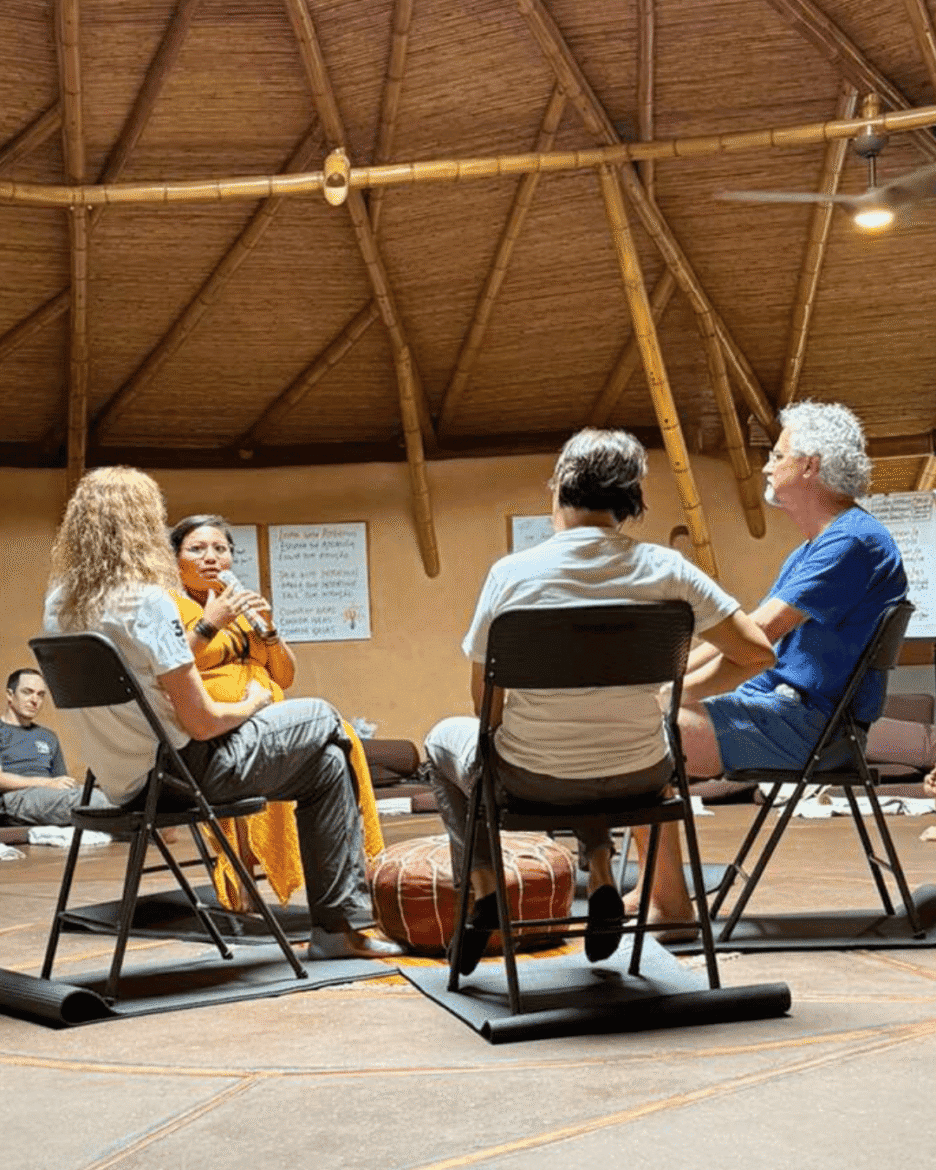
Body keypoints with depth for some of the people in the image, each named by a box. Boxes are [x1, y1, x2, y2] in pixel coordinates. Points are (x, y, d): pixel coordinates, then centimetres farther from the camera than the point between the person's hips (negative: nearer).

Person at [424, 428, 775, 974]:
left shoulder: (511, 573, -12)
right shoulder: (664, 568, -9)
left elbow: (484, 695, -2)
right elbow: (756, 652, -7)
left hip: (531, 780, -1)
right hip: (638, 779, 2)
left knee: (445, 738, 31)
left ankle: (483, 890, 17)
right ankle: (602, 880, 28)